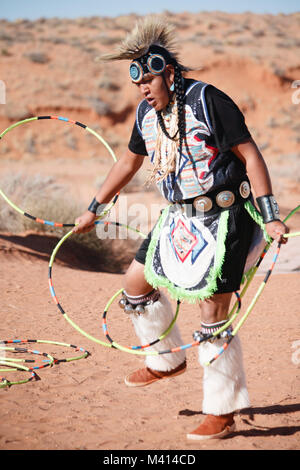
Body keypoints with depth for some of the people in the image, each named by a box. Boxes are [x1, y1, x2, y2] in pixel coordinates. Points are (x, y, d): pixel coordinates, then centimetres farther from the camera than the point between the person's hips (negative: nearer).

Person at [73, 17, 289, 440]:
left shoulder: (207, 100, -17)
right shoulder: (147, 113, 6)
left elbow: (250, 155, -17)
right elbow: (130, 160, 21)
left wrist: (270, 217, -23)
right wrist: (94, 209, 25)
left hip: (225, 219, -8)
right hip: (180, 219, 8)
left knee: (213, 315, -7)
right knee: (135, 282, 14)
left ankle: (222, 413, 6)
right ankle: (166, 361, 35)